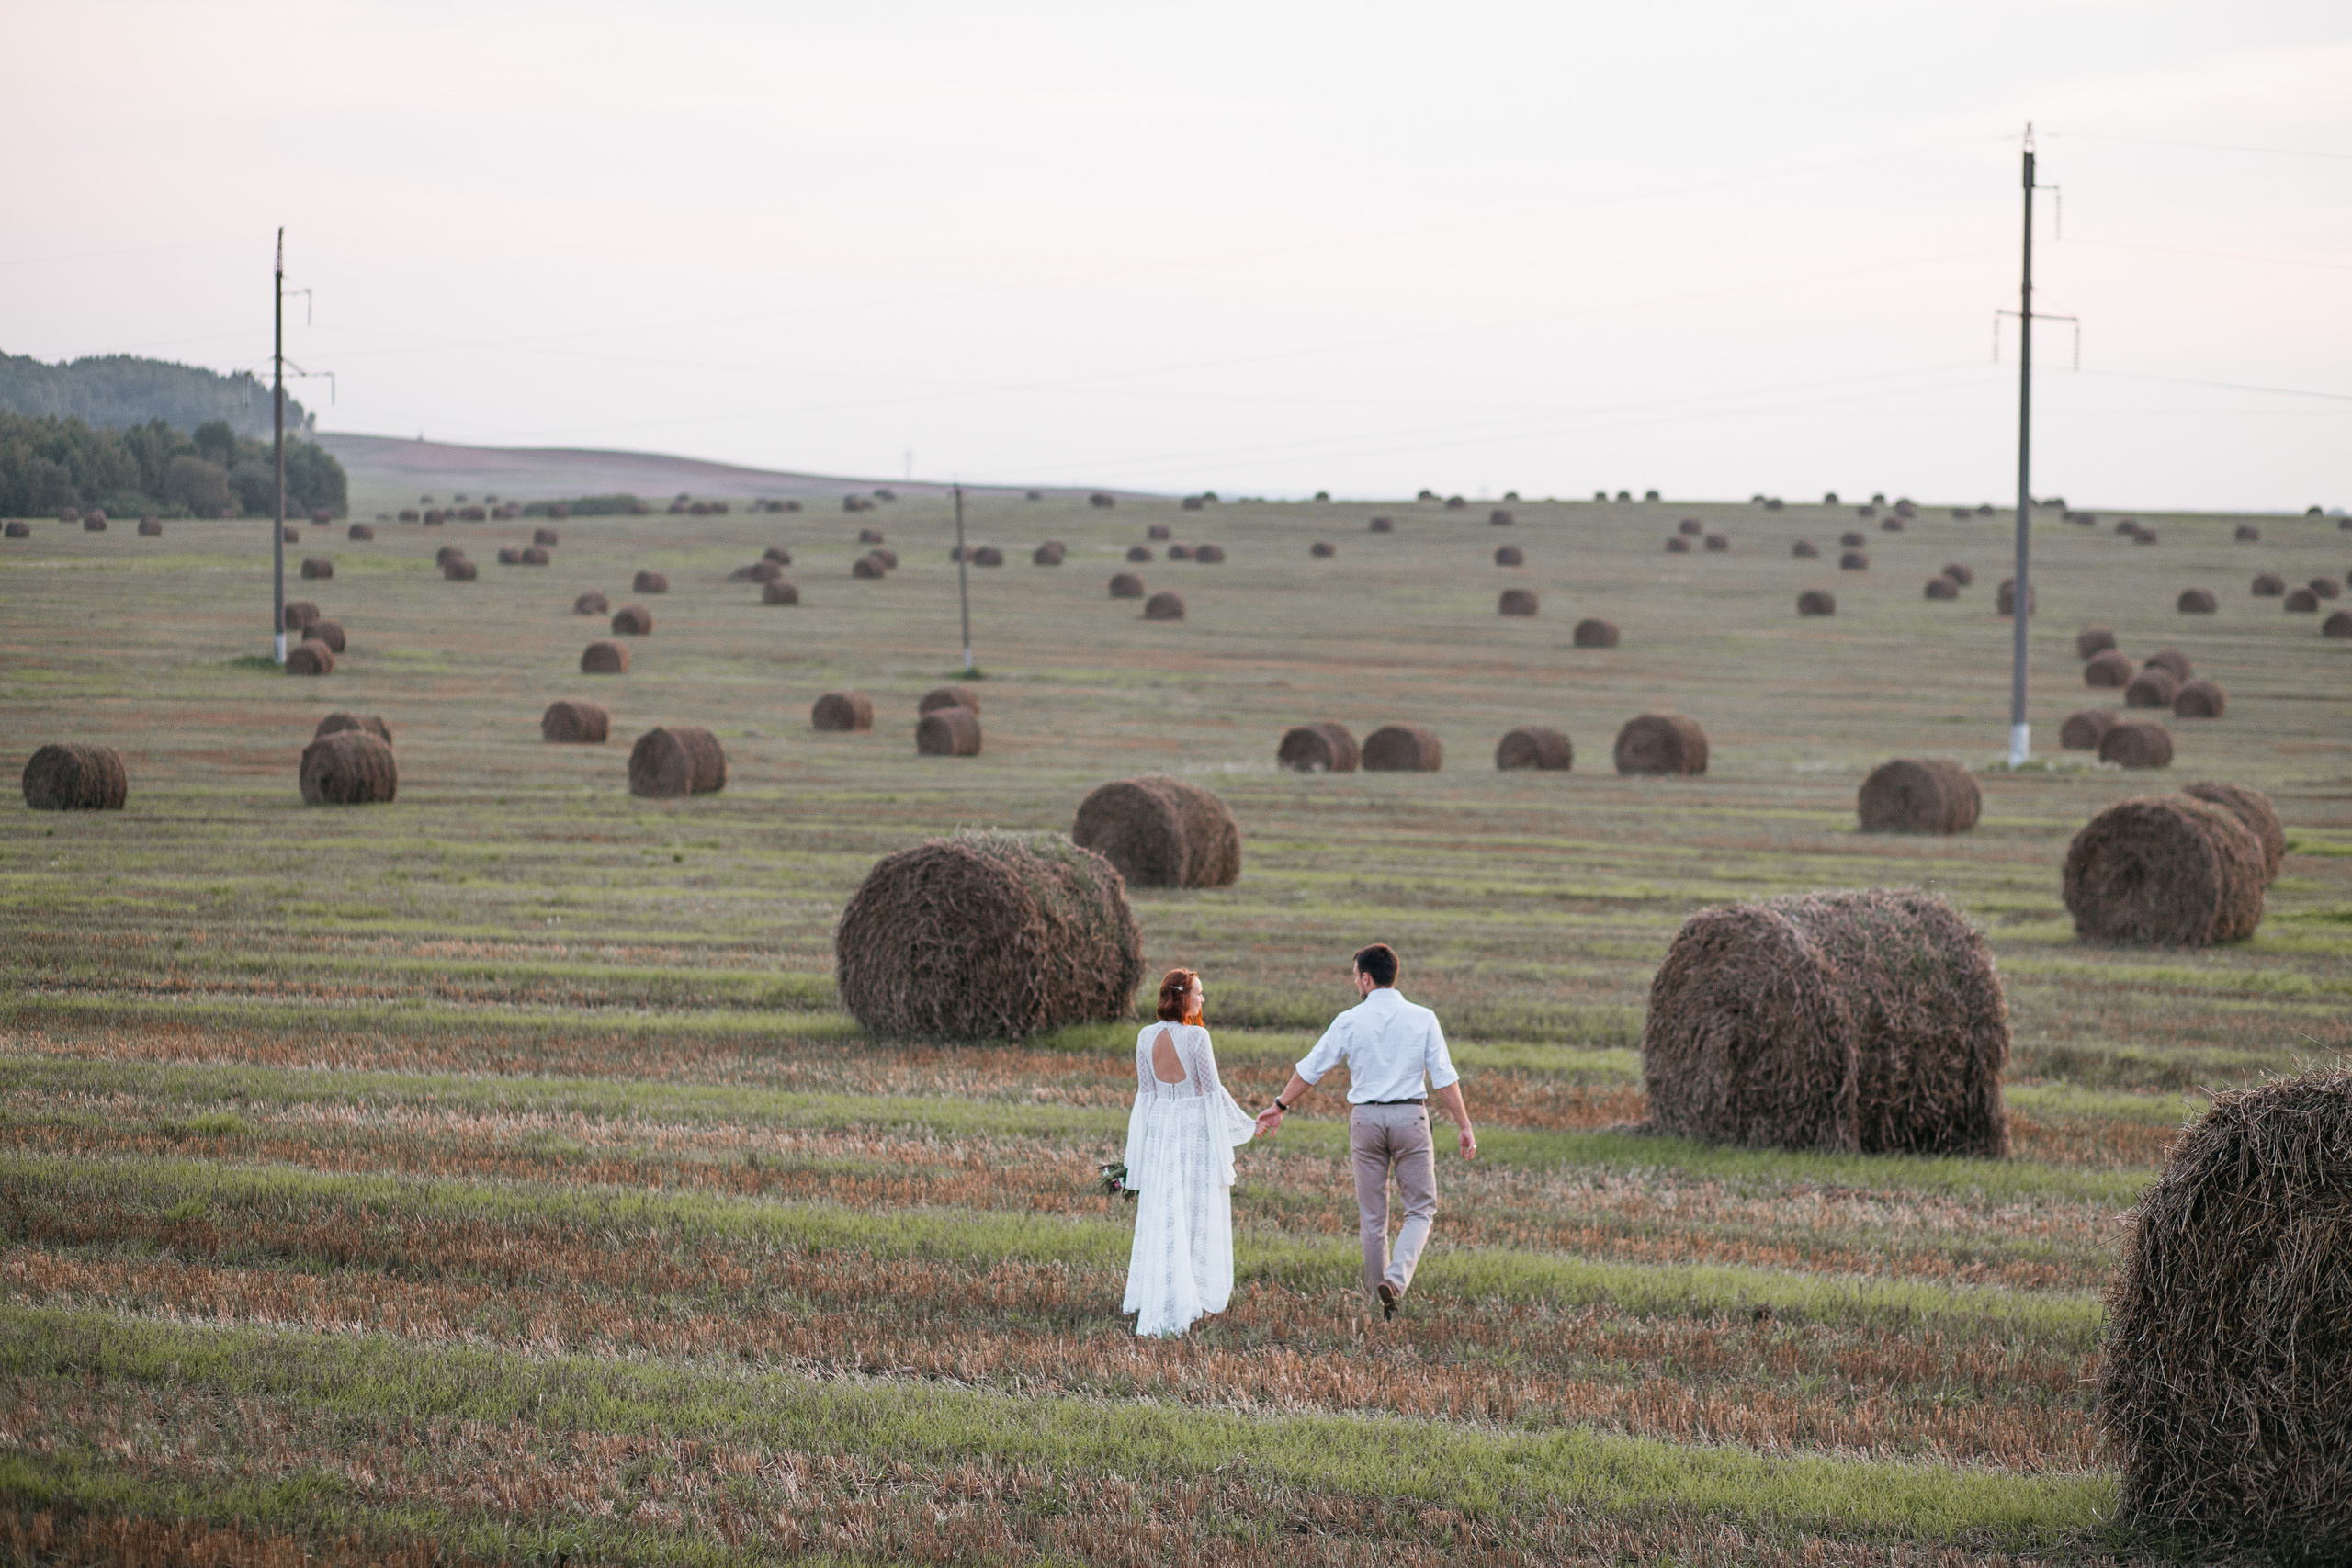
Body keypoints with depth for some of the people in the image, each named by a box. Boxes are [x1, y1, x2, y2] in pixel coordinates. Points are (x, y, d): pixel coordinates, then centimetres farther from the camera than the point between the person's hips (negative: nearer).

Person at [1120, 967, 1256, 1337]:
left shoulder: (1146, 1037, 1)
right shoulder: (1196, 1036, -14)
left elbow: (1144, 1092, 7)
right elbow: (1212, 1089, -10)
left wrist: (1138, 1146, 14)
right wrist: (1246, 1124, 3)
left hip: (1158, 1128, 5)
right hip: (1195, 1127, -5)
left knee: (1160, 1216, 11)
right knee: (1196, 1215, 5)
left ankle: (1153, 1302, 12)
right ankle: (1191, 1302, 8)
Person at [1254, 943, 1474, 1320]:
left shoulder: (1350, 1021, -2)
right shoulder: (1422, 1019, -1)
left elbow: (1311, 1068, 5)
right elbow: (1444, 1077, -5)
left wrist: (1280, 1105, 17)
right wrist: (1465, 1126, 0)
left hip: (1366, 1118, 1)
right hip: (1410, 1117, -1)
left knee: (1372, 1215, 11)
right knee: (1421, 1208, 7)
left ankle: (1380, 1294, 16)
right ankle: (1397, 1279, -15)